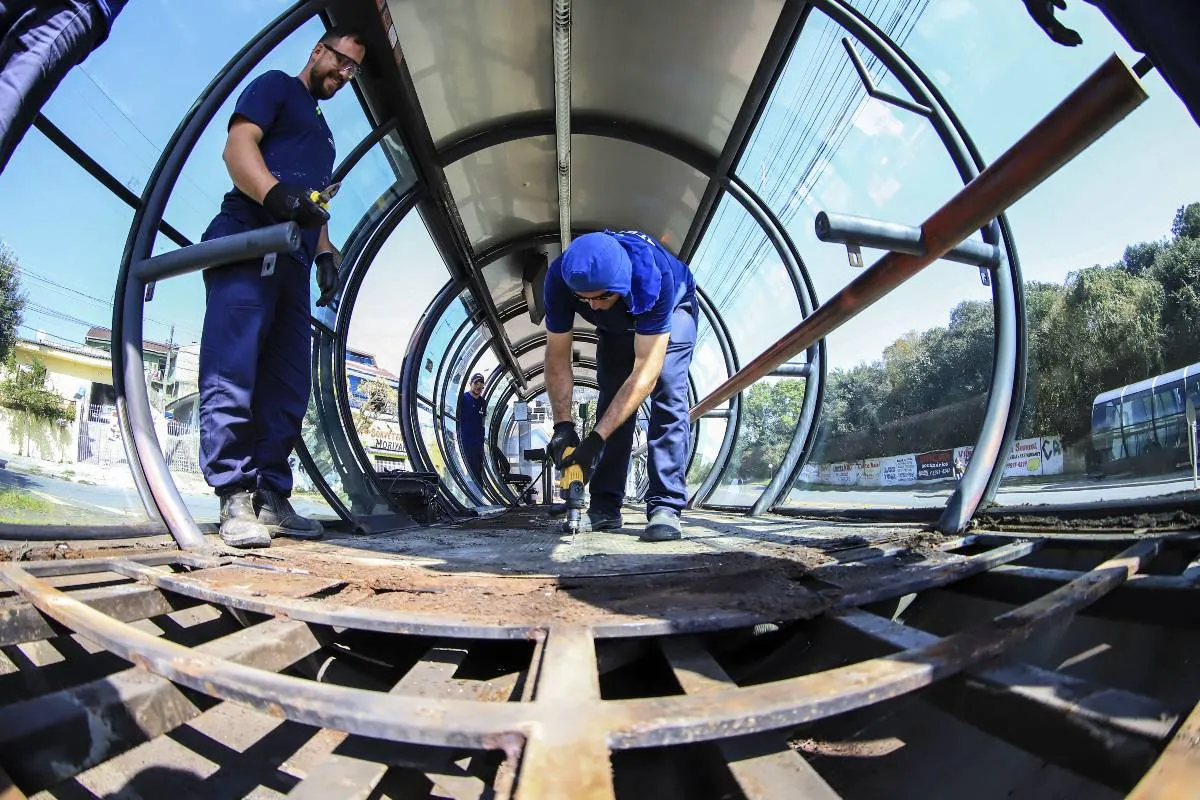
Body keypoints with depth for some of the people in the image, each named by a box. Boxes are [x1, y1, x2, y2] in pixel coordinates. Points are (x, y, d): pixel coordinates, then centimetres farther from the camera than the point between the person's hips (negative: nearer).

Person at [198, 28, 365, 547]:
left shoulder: (321, 132, 34)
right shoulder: (276, 86, 13)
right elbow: (238, 146, -4)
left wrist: (326, 254, 14)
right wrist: (278, 196, -23)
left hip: (292, 261, 8)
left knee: (288, 387, 0)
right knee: (233, 373, -13)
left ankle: (270, 495, 3)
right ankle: (236, 497, -13)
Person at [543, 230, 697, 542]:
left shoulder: (654, 275, -45)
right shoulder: (560, 277, -35)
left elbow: (645, 371, -44)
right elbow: (558, 358, -25)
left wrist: (597, 438, -48)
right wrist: (563, 425, -35)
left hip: (671, 312, -3)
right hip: (615, 327, 3)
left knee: (668, 393, -22)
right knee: (612, 398, -8)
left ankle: (665, 507, -23)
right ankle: (605, 507, -2)